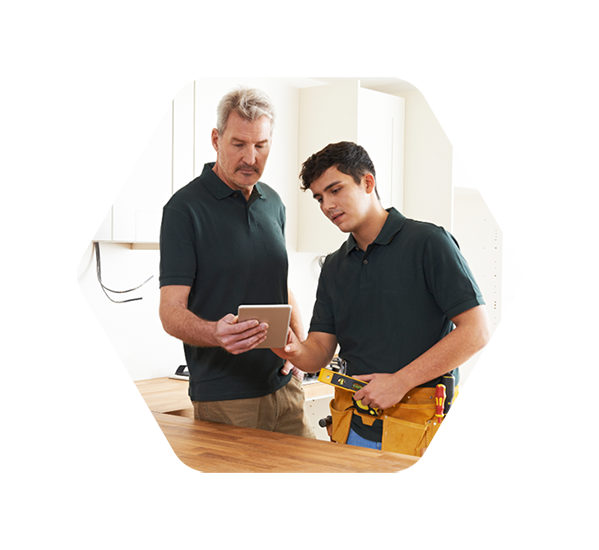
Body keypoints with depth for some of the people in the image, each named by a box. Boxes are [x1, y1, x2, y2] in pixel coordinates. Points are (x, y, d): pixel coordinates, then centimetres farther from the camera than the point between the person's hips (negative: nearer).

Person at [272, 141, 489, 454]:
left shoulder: (427, 242, -6)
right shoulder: (334, 267, 13)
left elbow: (476, 331, -11)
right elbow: (320, 352, 10)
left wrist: (400, 381, -14)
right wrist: (295, 350, -14)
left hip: (416, 421, -5)